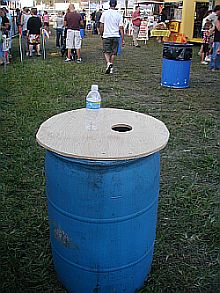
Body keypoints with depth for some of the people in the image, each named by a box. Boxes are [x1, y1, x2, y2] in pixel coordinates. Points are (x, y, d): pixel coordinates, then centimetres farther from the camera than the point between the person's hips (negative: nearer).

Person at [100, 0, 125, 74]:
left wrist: (101, 34, 17)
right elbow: (121, 28, -1)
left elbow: (101, 26, 3)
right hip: (116, 36, 1)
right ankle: (111, 68, 14)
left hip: (106, 36, -1)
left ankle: (108, 63, -21)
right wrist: (123, 39, 2)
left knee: (106, 52, 4)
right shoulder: (119, 15, 0)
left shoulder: (104, 13, -1)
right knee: (113, 53, 10)